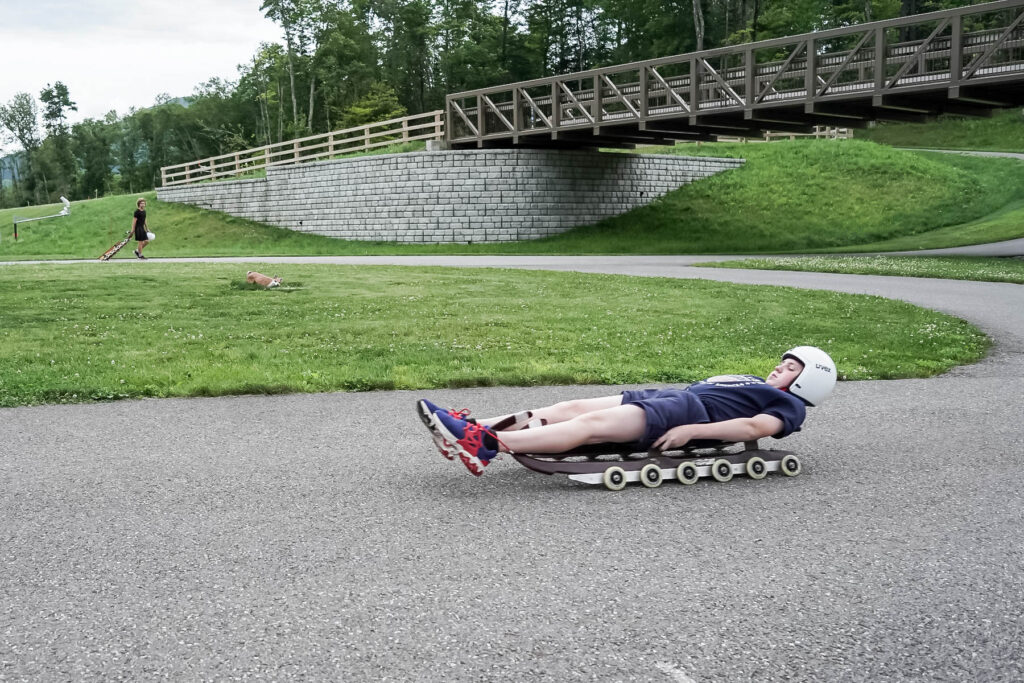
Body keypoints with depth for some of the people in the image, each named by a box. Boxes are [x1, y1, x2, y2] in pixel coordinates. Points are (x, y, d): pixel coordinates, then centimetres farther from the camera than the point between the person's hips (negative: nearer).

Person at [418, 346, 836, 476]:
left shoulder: (788, 406, 8)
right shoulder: (755, 385, 35)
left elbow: (755, 427, -11)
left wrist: (692, 431, -22)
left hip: (690, 410, -8)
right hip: (670, 398, 8)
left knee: (591, 424, -25)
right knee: (573, 408, -9)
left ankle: (483, 445, -38)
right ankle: (477, 428, -19)